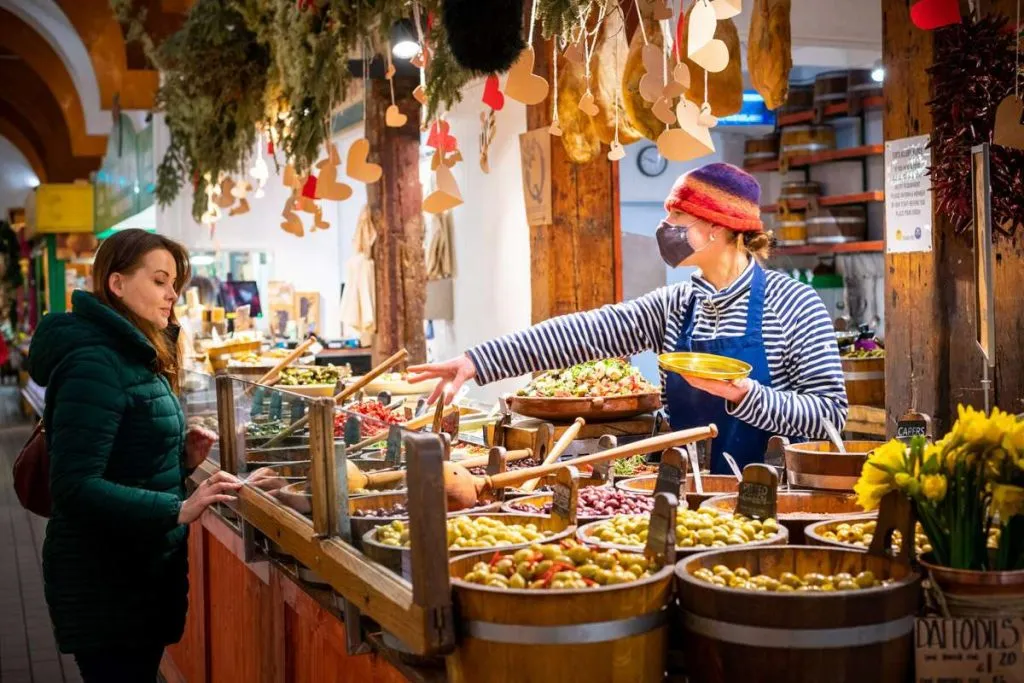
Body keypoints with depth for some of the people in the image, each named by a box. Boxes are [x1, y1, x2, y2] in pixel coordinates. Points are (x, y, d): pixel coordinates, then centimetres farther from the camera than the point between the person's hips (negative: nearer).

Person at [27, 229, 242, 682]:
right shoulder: (95, 363, -20)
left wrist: (181, 460, 0)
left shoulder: (135, 356, 11)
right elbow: (74, 486, -27)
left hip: (143, 569, 10)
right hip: (105, 581, -10)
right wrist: (178, 509, -32)